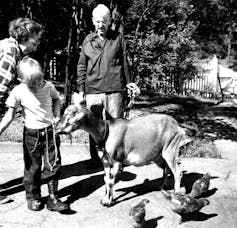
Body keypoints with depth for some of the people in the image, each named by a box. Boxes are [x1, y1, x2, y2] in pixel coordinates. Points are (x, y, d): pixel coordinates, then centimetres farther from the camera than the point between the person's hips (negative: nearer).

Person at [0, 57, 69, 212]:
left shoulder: (48, 86, -5)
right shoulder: (18, 91, -11)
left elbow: (56, 99, 16)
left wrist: (57, 115, 2)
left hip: (50, 132, 2)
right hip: (31, 135, -2)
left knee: (53, 165, 3)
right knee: (32, 167, 8)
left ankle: (53, 198, 13)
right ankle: (33, 197, 26)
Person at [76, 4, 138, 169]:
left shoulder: (118, 38, 5)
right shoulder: (88, 41, 9)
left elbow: (124, 62, 9)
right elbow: (82, 67, 11)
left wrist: (128, 82, 6)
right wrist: (81, 90, 6)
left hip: (115, 90, -1)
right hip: (93, 91, 2)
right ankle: (96, 159, 18)